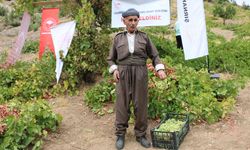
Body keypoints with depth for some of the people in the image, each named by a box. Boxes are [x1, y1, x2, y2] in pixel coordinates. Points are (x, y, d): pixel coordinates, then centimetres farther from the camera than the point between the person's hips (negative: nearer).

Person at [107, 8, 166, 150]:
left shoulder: (144, 37, 7)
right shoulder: (118, 38, 7)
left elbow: (154, 55, 8)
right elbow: (111, 59, 12)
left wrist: (160, 69, -7)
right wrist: (114, 69, -6)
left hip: (140, 74, 0)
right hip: (123, 74, 0)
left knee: (141, 104, 3)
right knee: (122, 104, 2)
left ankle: (141, 134, 17)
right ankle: (120, 134, 15)